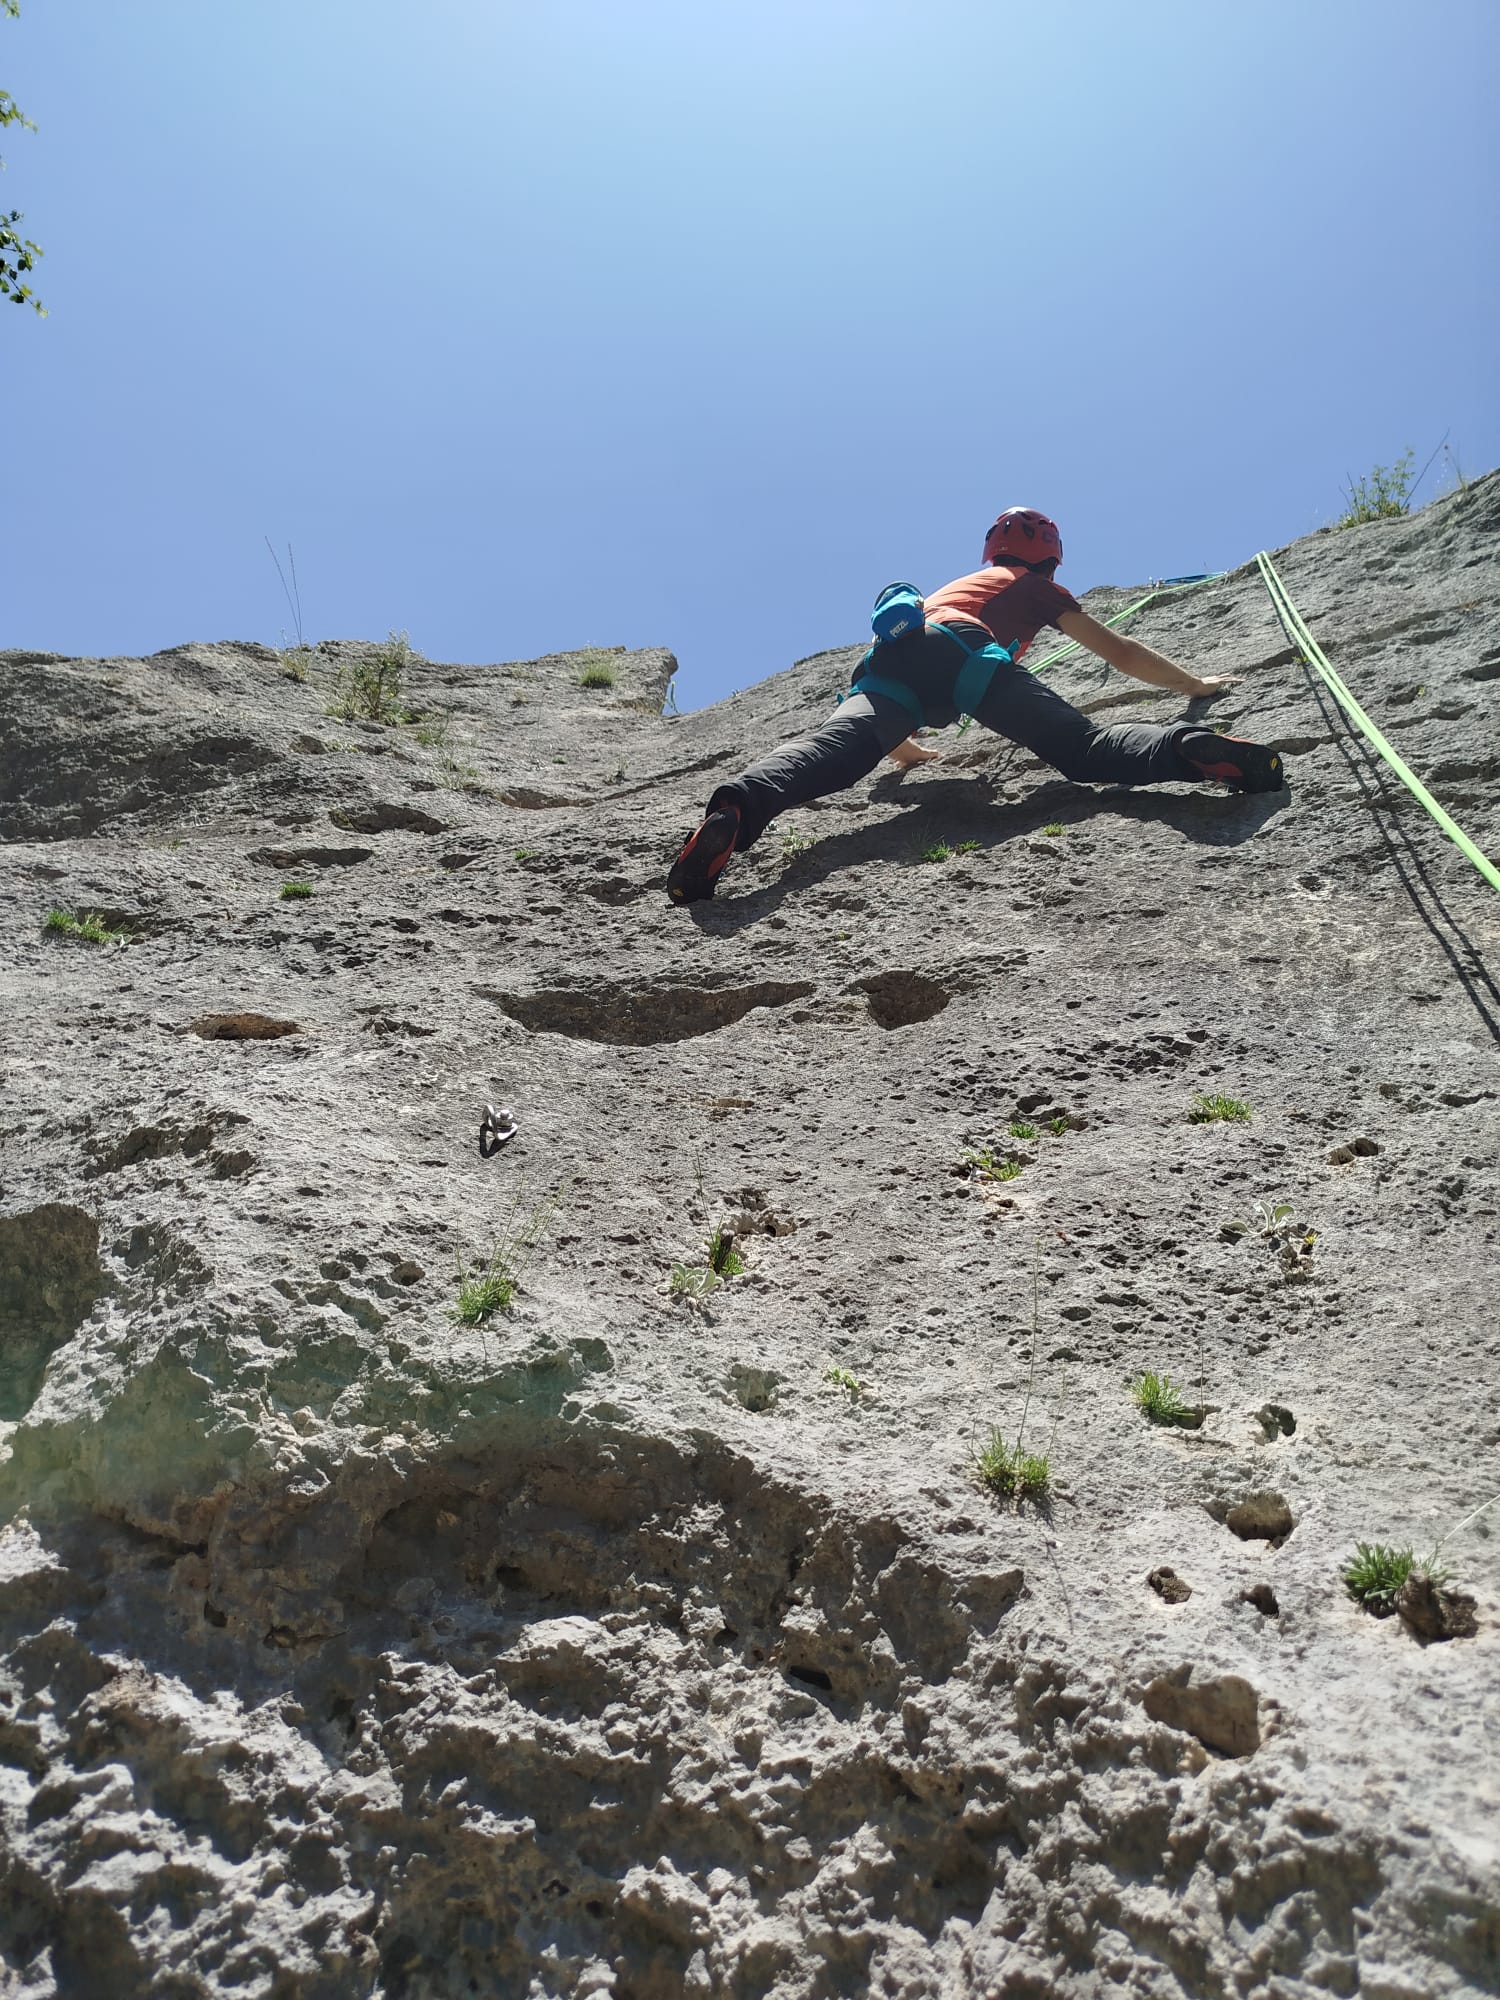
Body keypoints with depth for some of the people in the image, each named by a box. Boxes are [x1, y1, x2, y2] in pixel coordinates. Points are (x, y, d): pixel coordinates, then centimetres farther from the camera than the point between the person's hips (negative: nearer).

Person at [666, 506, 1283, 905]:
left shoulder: (956, 584, 49)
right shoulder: (1038, 587, 36)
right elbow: (1121, 653, 38)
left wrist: (899, 745, 64)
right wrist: (1195, 684, 50)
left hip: (893, 656, 3)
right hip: (965, 652, -3)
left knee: (835, 746, -24)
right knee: (1082, 744, -12)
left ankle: (736, 810, -50)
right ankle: (1187, 748, -40)